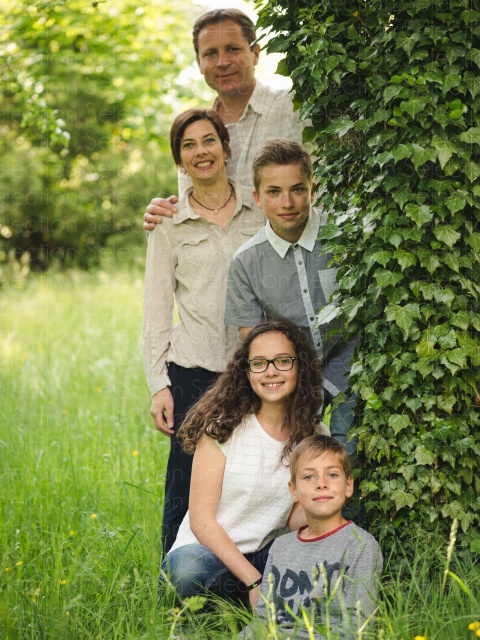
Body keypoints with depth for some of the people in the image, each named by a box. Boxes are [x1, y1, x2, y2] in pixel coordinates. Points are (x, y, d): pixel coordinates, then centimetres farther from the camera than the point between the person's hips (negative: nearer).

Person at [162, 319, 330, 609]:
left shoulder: (316, 436, 3)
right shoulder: (223, 427, -10)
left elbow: (296, 518, 2)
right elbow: (202, 520, -13)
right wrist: (255, 581, -22)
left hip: (268, 553, 4)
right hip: (209, 551, -4)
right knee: (189, 567, -39)